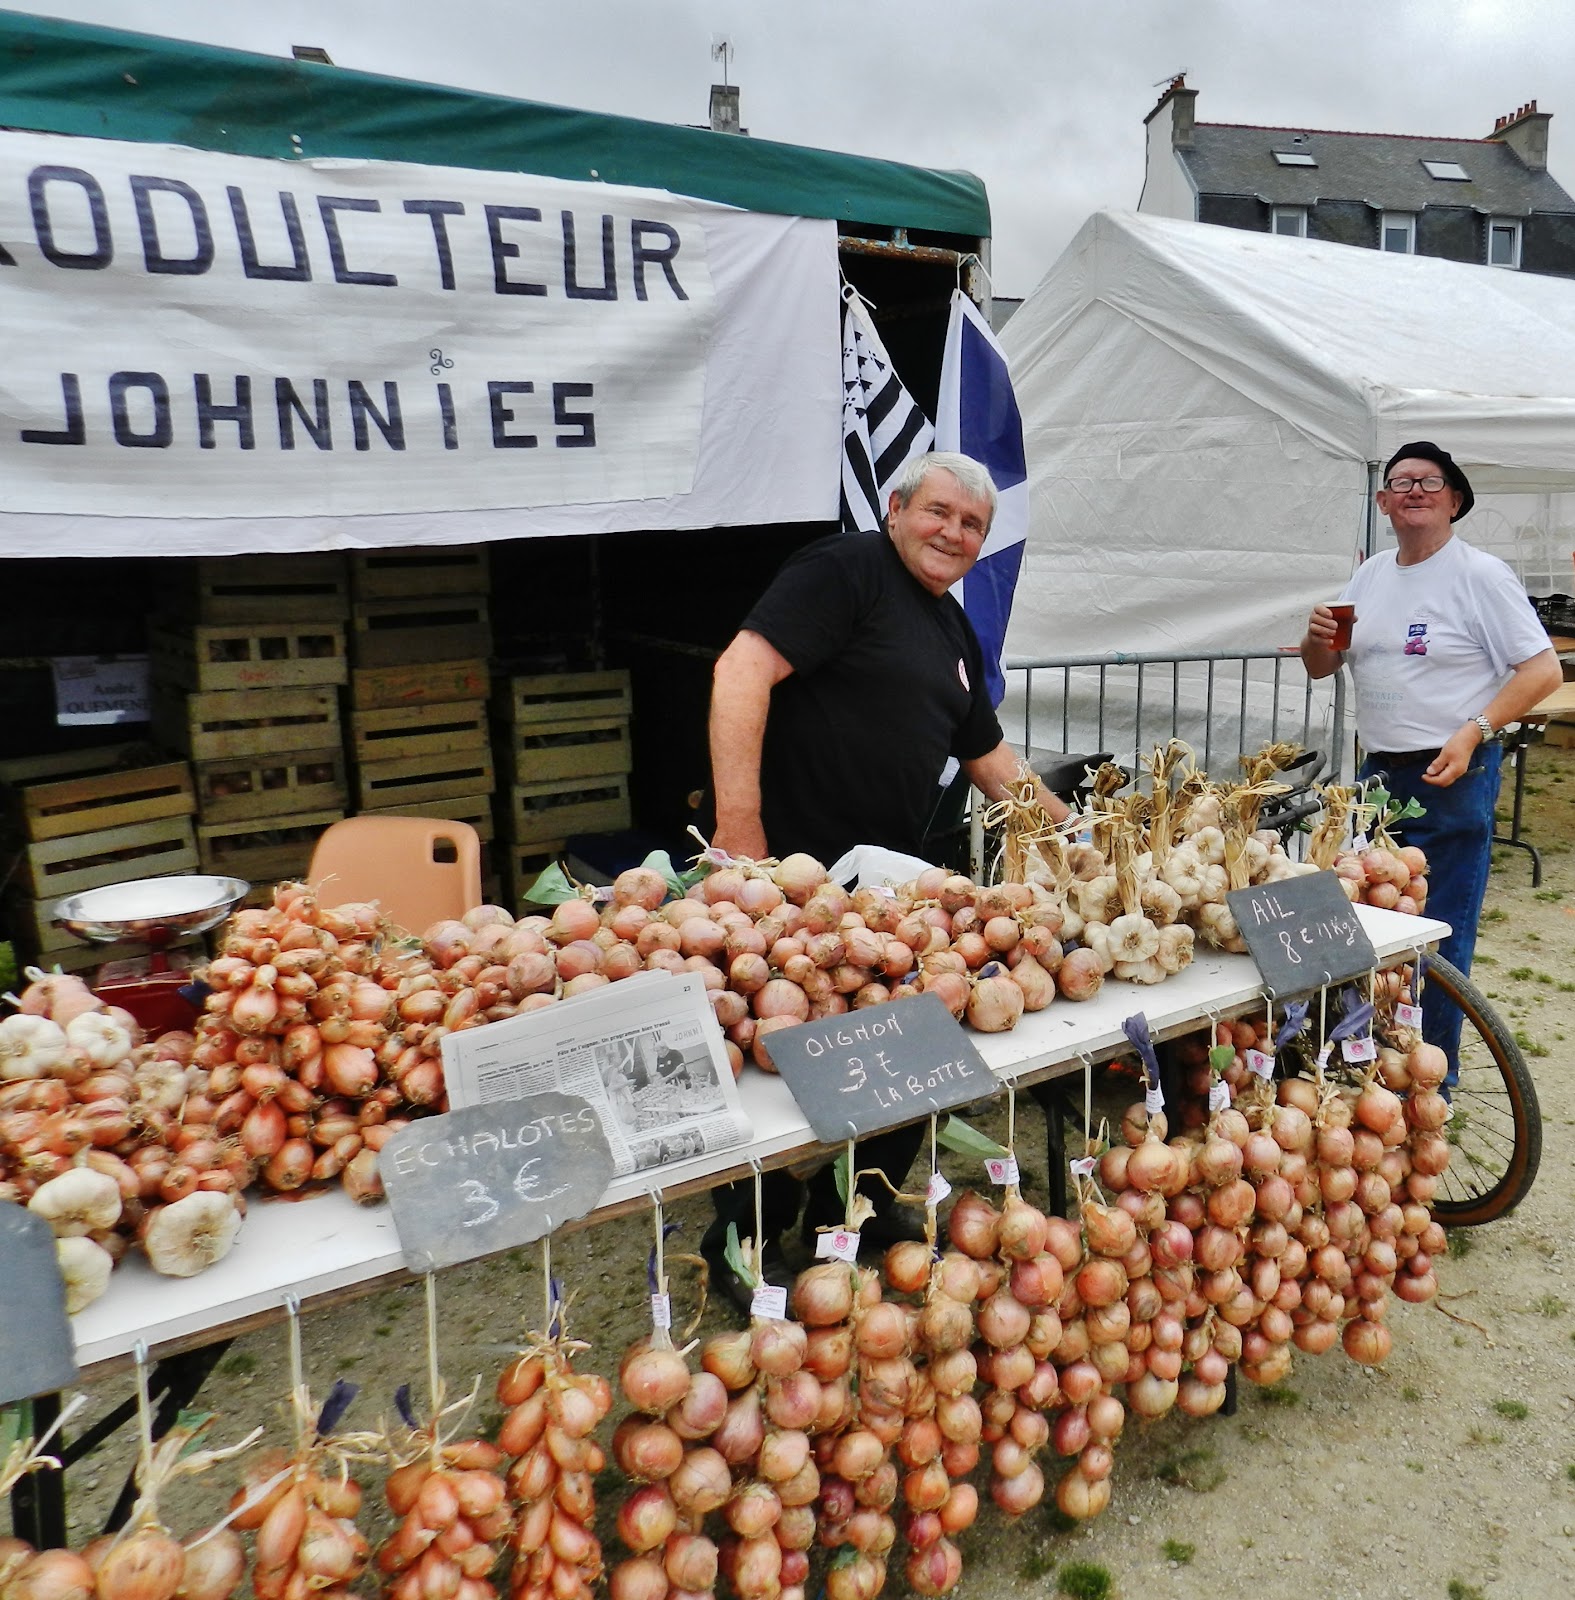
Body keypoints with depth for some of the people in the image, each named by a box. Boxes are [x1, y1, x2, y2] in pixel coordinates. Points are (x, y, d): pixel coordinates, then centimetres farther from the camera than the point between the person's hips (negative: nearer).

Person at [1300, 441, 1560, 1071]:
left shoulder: (1480, 574, -7)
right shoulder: (1371, 575, 11)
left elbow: (1543, 670, -11)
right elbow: (1319, 668, 17)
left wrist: (1473, 732, -23)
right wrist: (1318, 636, -6)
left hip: (1452, 777, -6)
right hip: (1377, 773, 6)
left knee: (1439, 936, -1)